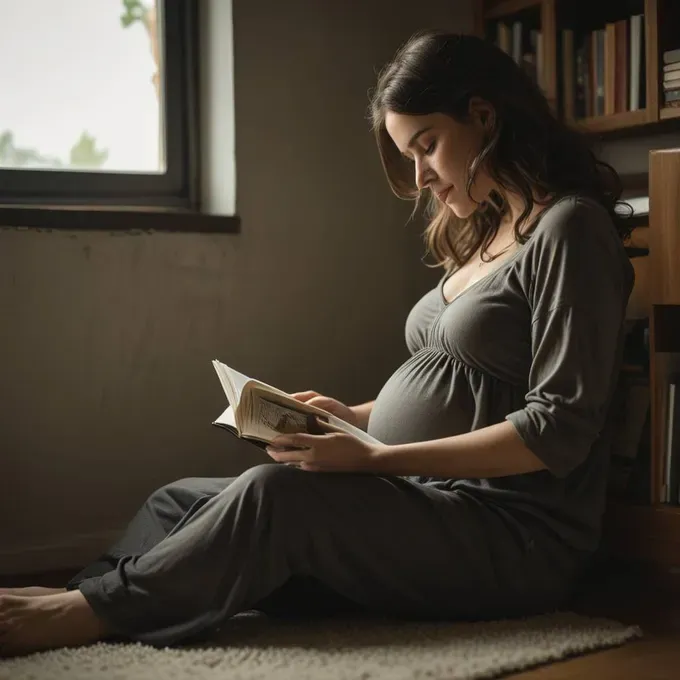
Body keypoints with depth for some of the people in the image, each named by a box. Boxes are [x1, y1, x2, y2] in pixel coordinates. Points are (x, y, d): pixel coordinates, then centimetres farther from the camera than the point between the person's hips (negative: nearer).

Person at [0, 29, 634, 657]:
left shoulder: (569, 228, -10)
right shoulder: (483, 232, 17)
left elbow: (559, 430, -17)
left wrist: (377, 458, -21)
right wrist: (355, 417, 4)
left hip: (515, 537, -8)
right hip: (423, 503, 8)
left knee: (274, 495, -27)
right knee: (180, 501, -4)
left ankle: (88, 611, -15)